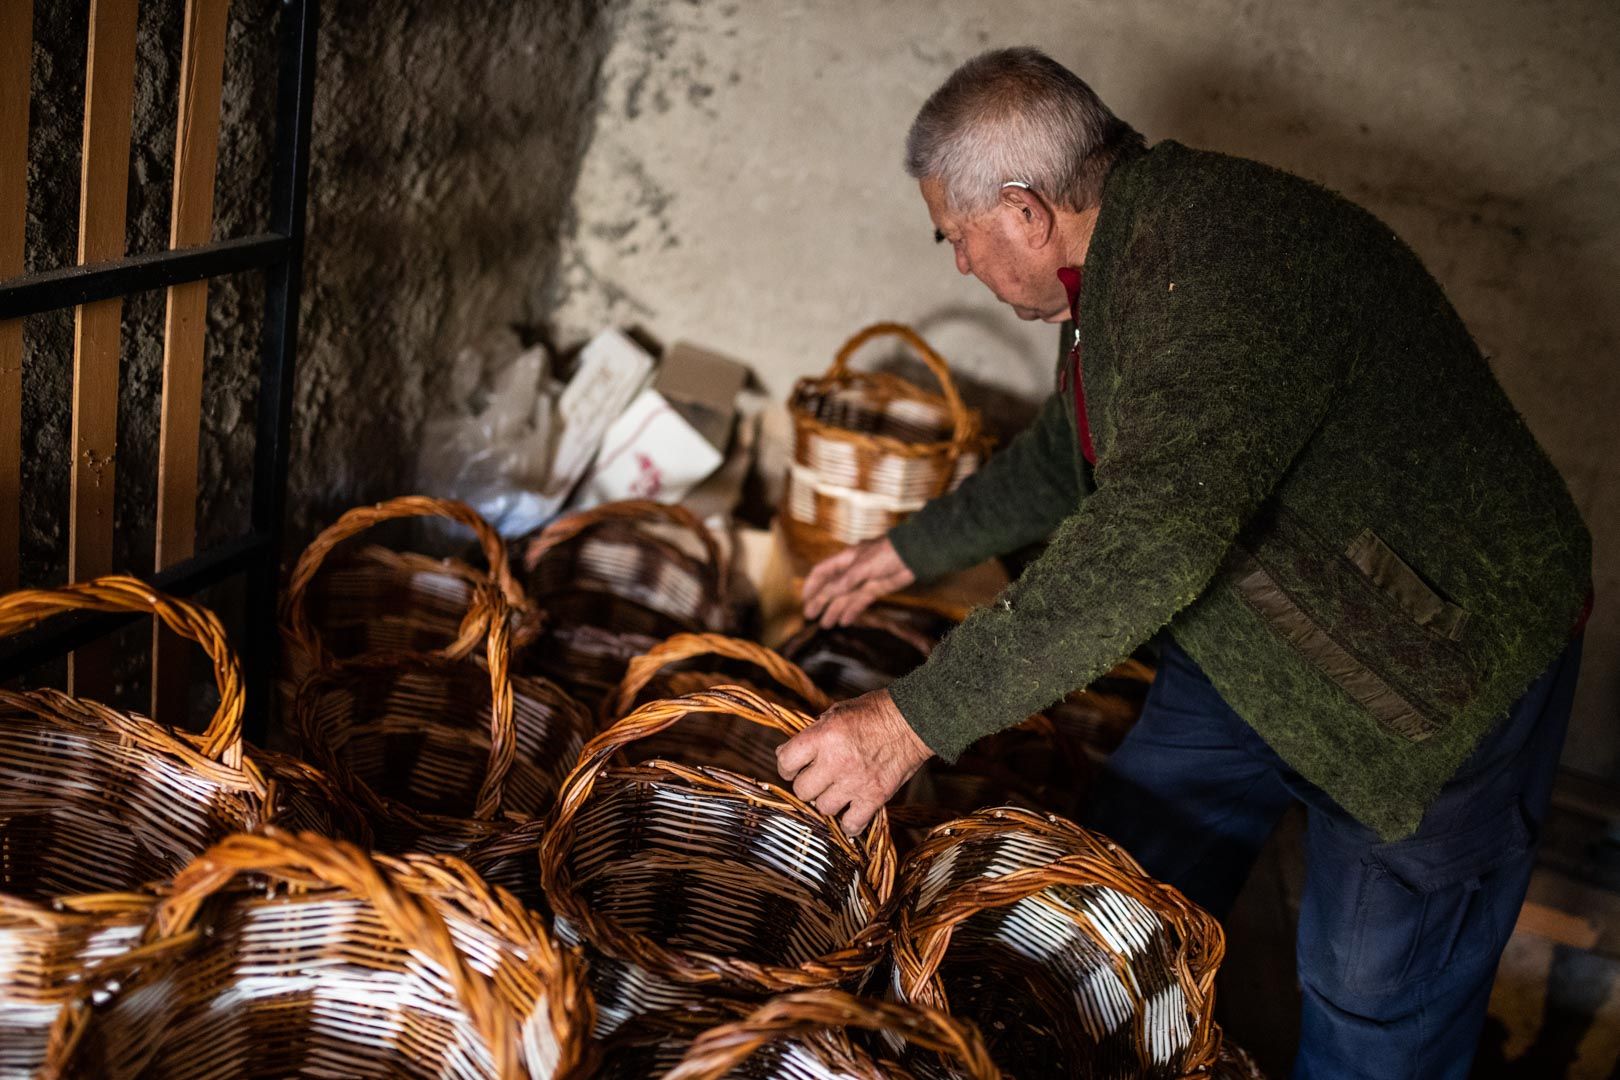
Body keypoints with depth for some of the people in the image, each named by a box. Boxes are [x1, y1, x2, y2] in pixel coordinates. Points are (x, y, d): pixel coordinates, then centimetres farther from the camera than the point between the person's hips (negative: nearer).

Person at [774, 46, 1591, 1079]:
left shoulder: (1231, 258, -32)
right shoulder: (1127, 255, 2)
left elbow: (1154, 537, -42)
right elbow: (1070, 454, 19)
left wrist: (917, 720, -40)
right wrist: (913, 549, 27)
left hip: (1439, 665, -9)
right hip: (1257, 639, 9)